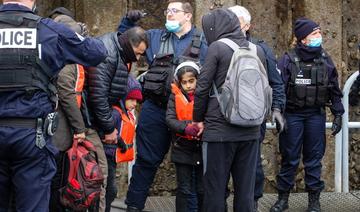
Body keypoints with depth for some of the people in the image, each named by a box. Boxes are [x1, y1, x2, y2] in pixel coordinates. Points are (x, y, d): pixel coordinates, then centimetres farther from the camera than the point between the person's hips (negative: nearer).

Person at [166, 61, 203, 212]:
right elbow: (170, 119, -10)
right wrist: (186, 128, -27)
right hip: (182, 148, -1)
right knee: (184, 190, 7)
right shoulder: (175, 97, -1)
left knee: (203, 190, 9)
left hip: (202, 148, 1)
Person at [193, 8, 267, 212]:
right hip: (251, 130, 5)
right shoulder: (258, 50, 9)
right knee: (246, 188, 9)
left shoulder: (217, 47, -7)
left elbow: (202, 87, -7)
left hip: (219, 129, -5)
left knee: (215, 187, 3)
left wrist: (198, 119, 6)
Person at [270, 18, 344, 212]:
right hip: (292, 115, -2)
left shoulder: (325, 60, 5)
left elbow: (334, 90, 10)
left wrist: (338, 114, 7)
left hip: (316, 115, 2)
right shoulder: (288, 60, -6)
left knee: (314, 159, 7)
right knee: (289, 158, 5)